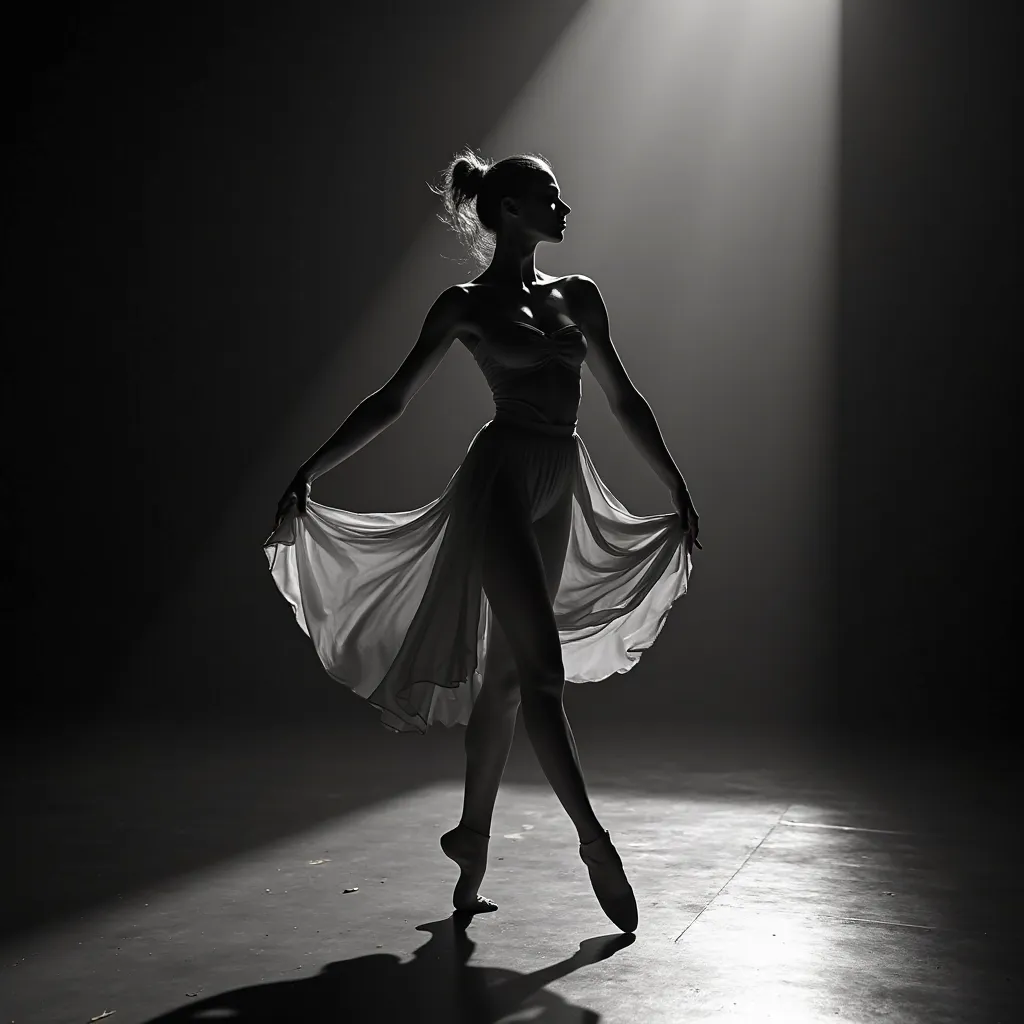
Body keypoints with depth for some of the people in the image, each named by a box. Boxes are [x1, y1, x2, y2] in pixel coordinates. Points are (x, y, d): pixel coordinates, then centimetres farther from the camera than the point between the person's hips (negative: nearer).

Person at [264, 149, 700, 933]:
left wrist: (678, 487, 18)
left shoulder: (578, 296, 14)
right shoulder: (467, 305, -1)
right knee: (543, 671, -10)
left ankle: (472, 841, 22)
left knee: (506, 677, 11)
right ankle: (594, 840, -2)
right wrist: (308, 474, -5)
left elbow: (624, 400, 19)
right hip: (502, 480, -6)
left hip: (559, 489, 6)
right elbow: (392, 402, 0)